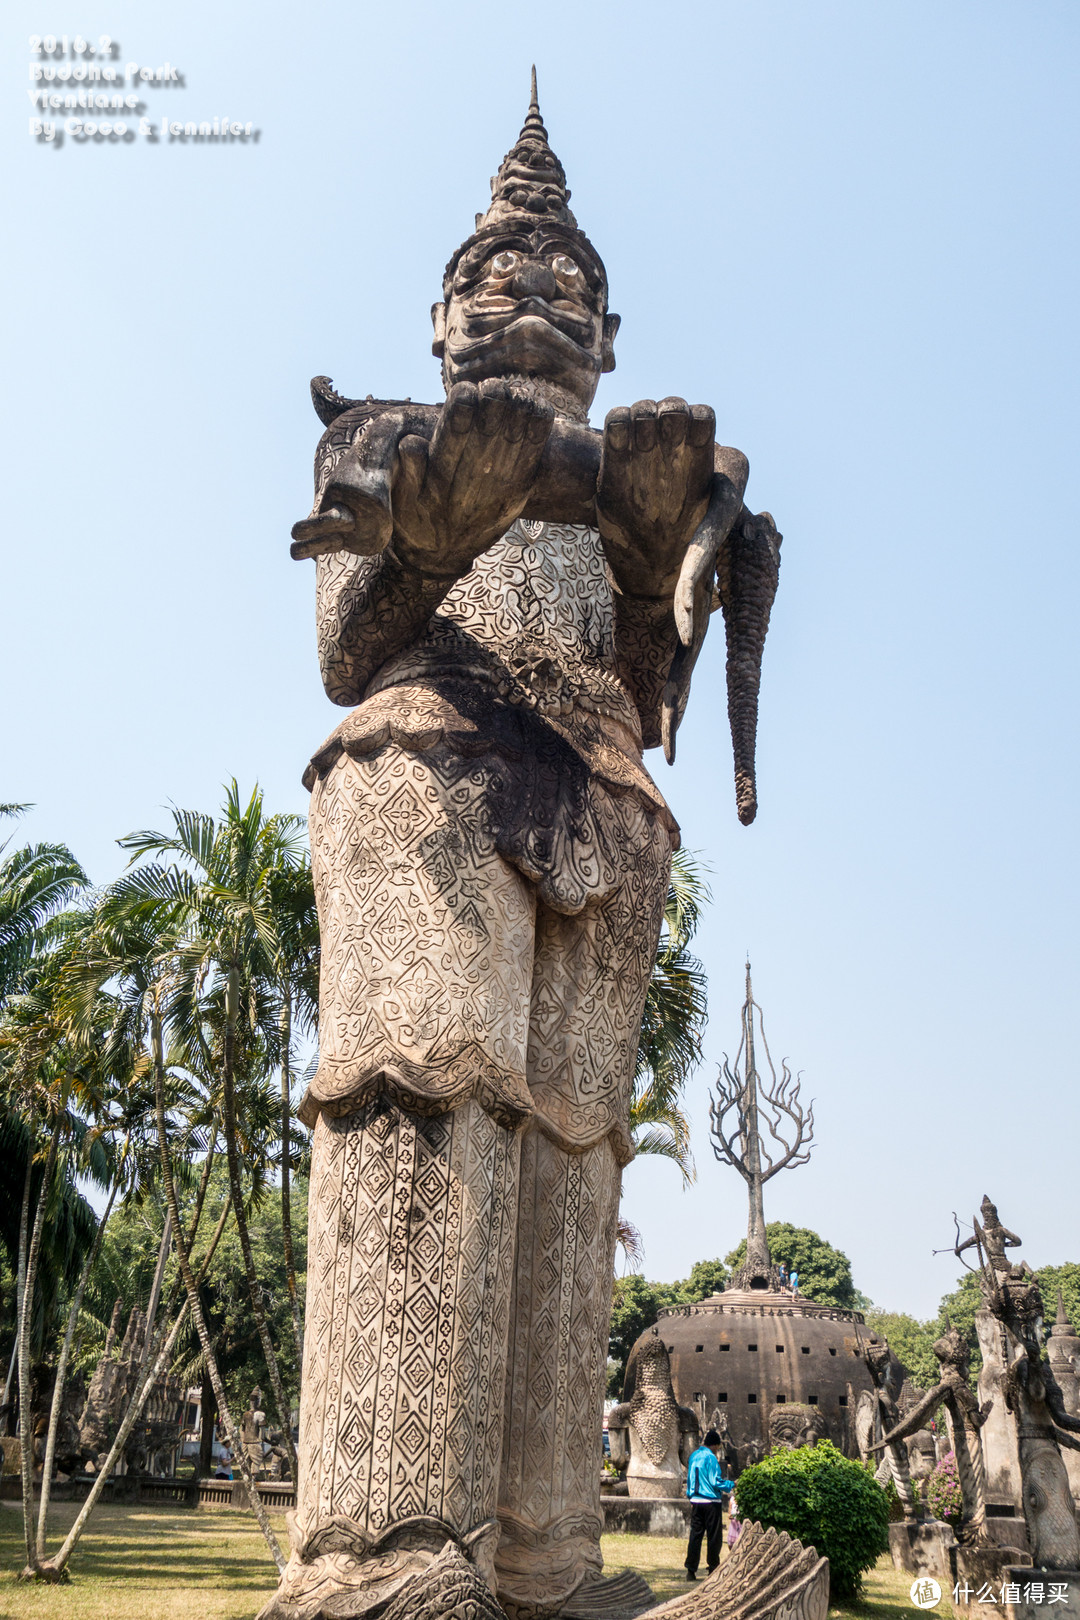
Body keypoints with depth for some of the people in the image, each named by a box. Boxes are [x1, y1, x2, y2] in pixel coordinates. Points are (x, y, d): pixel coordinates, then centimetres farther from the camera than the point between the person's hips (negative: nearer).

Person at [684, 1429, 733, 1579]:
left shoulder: (693, 1456, 10)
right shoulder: (711, 1458, -13)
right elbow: (716, 1481, -15)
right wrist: (731, 1485, 0)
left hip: (696, 1501, 6)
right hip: (711, 1502, -6)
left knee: (695, 1535, 7)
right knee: (713, 1536, 5)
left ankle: (691, 1570, 5)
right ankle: (713, 1569, 10)